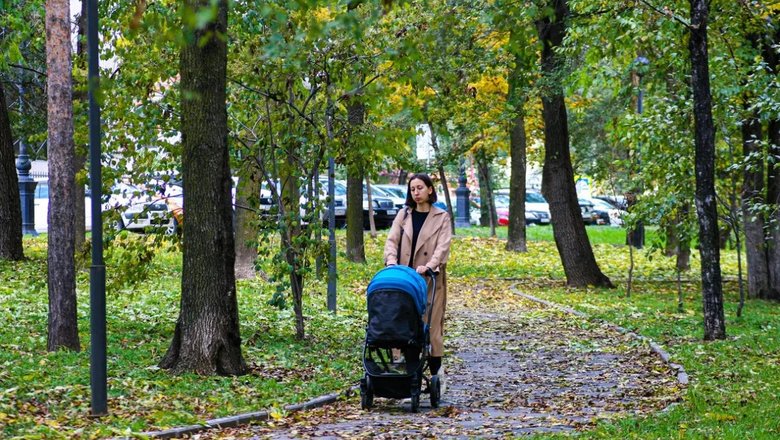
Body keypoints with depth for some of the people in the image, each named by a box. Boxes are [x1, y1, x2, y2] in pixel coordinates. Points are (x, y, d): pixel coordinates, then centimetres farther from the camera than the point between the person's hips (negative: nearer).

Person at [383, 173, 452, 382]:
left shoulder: (441, 217, 3)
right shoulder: (404, 215, 10)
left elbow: (443, 247, -9)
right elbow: (392, 240, 0)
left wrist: (429, 266, -26)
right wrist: (391, 261, -20)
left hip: (431, 279, -2)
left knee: (431, 324, -4)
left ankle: (435, 374, 0)